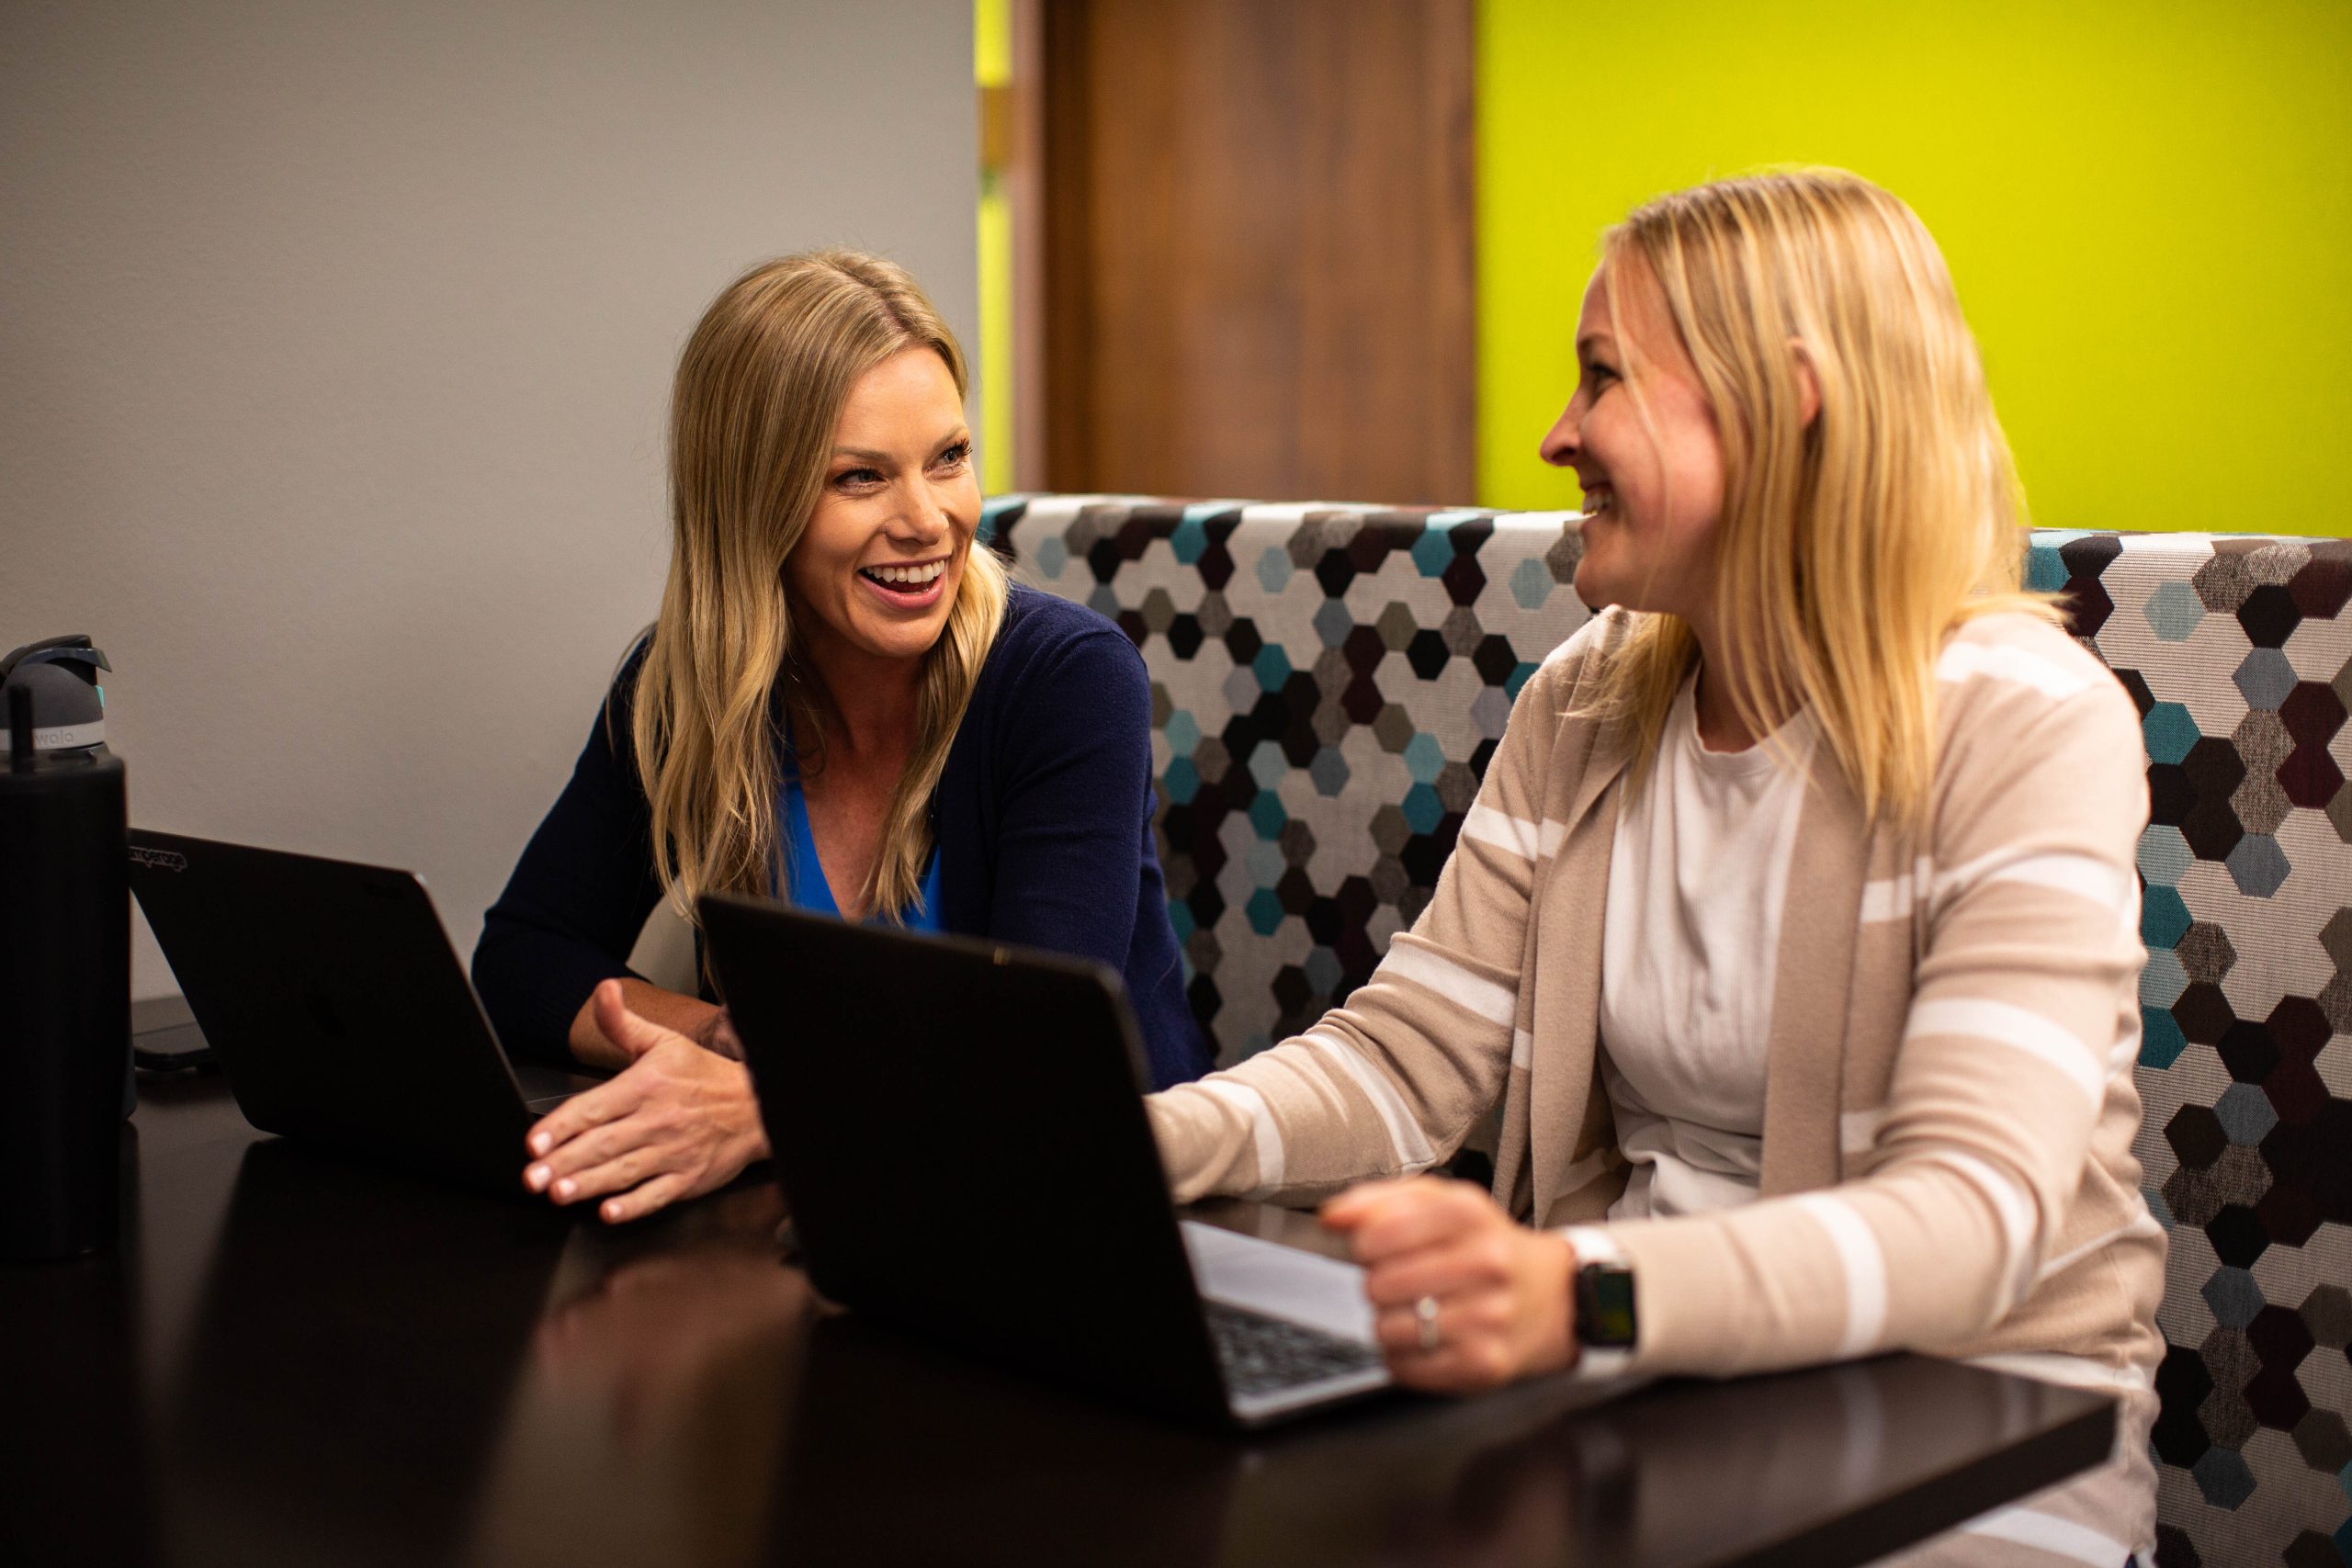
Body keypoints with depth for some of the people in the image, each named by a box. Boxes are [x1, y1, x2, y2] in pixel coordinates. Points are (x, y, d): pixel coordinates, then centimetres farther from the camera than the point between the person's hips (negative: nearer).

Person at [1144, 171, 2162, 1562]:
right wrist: (1137, 1143, -17)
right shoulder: (1584, 707, 5)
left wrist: (1584, 1298, -43)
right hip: (1651, 1376, 4)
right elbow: (1407, 1058, 3)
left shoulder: (2027, 728, -15)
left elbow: (1973, 1213, -26)